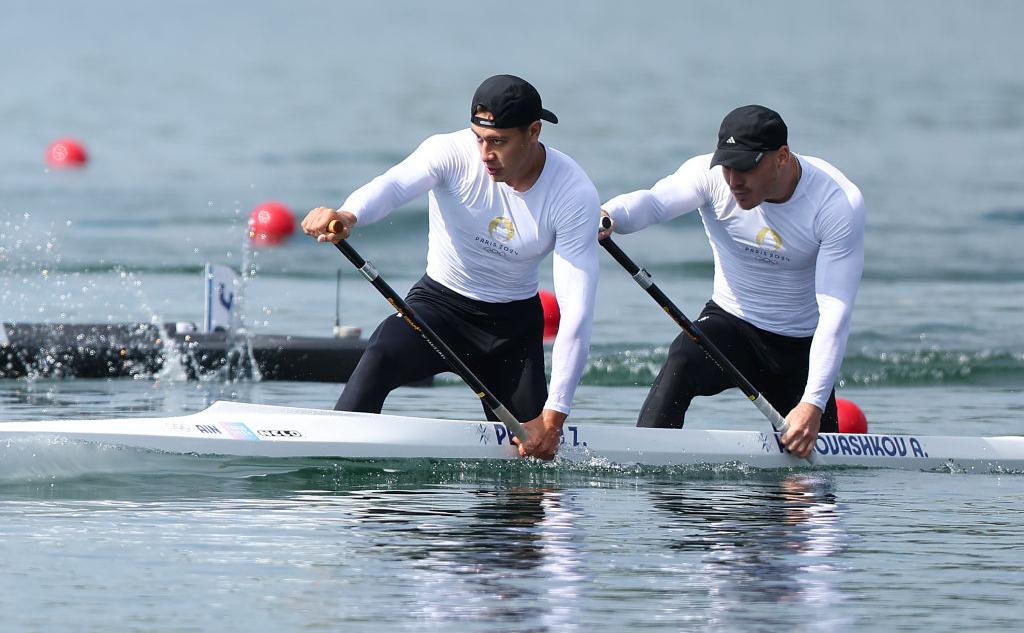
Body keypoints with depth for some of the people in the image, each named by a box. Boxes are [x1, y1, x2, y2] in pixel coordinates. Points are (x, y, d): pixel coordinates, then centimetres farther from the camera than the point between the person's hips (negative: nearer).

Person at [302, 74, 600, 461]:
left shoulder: (575, 195, -18)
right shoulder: (452, 153, -19)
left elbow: (576, 312, -22)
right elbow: (395, 185, -40)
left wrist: (553, 415, -28)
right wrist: (348, 216, -65)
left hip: (515, 323, 1)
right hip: (440, 302, -1)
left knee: (529, 459, -1)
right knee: (381, 356, -33)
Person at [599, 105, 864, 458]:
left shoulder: (840, 204, -21)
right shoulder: (712, 176, -16)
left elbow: (834, 312, -25)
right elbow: (656, 201, -36)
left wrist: (813, 404, -34)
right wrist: (613, 214, -61)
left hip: (800, 346, 0)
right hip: (730, 323, 0)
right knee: (681, 363, -33)